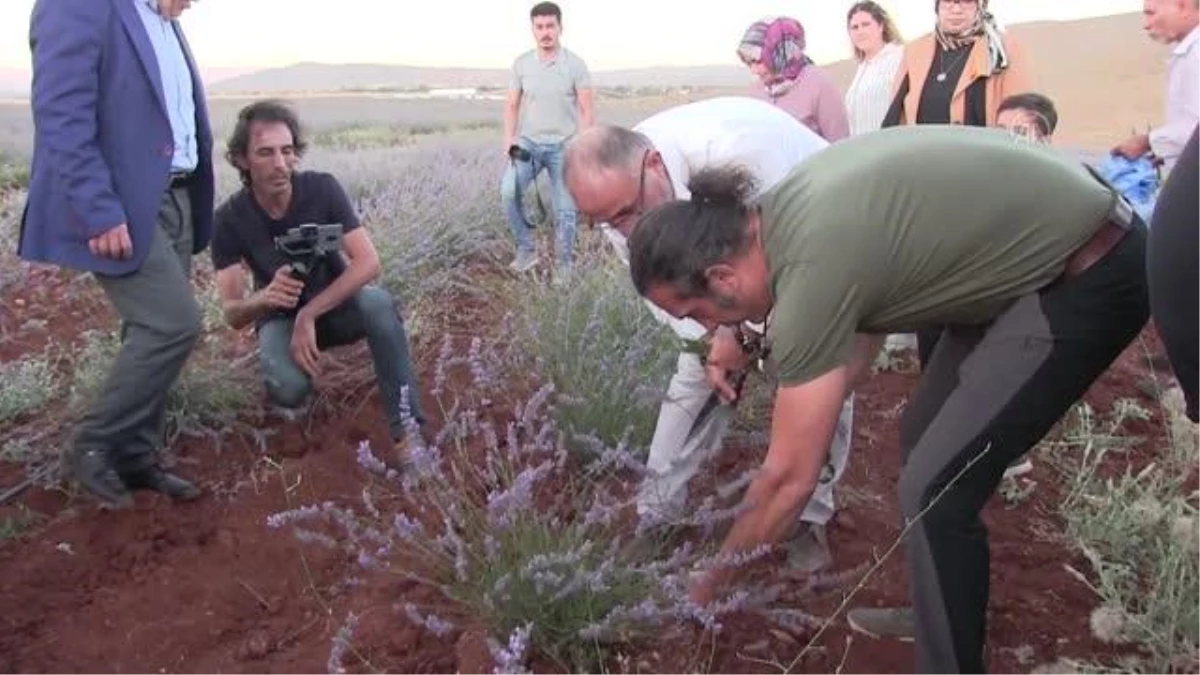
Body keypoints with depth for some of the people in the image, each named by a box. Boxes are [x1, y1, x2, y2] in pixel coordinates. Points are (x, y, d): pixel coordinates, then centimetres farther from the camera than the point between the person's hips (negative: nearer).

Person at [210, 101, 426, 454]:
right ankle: (280, 360, 7)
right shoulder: (230, 219, -18)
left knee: (379, 304, -35)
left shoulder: (322, 189, -20)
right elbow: (232, 314, -20)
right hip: (280, 317, 0)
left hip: (335, 303, 0)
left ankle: (406, 425, -28)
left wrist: (309, 314, -32)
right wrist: (265, 298, -43)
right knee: (290, 388, -32)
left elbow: (368, 262, -26)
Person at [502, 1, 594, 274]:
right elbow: (512, 105, 8)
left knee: (565, 209, 0)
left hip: (563, 146, -2)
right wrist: (509, 138, -7)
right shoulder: (521, 63, 3)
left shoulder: (575, 64, -5)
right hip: (528, 143, 2)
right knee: (508, 191, -20)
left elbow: (587, 110, -4)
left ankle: (564, 266, 13)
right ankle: (526, 249, -4)